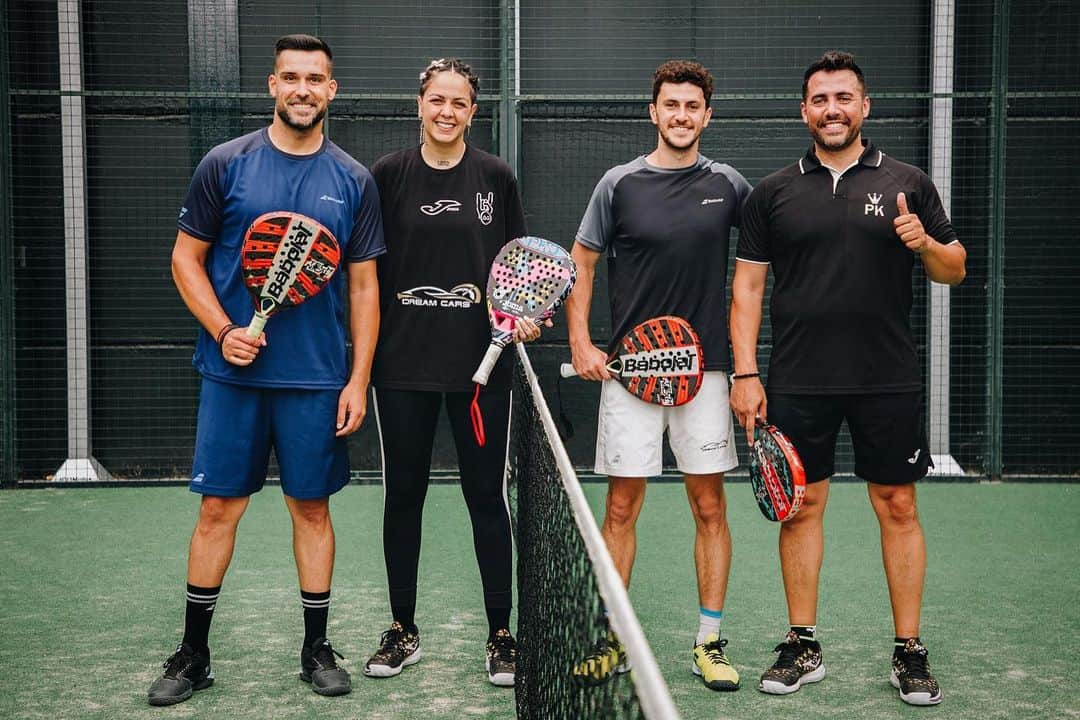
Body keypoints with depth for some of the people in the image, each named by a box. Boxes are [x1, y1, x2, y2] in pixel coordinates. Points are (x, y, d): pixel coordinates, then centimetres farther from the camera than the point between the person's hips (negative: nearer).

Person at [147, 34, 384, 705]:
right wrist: (223, 331, -10)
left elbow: (364, 285, 6)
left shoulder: (354, 180, 4)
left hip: (318, 379, 1)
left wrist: (359, 379, 0)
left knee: (313, 507, 8)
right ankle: (194, 654, 17)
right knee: (219, 506, 4)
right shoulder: (226, 164, 0)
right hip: (233, 372, -1)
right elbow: (187, 258, 4)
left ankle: (317, 649, 22)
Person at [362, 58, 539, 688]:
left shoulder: (495, 176, 4)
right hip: (403, 359, 1)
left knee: (487, 494, 4)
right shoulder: (389, 174, 3)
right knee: (403, 493, 8)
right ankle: (403, 631, 22)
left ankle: (501, 635, 16)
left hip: (481, 360, 0)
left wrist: (525, 317, -8)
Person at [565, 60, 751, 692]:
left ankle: (711, 642, 16)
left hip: (705, 367, 1)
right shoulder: (620, 183, 2)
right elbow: (582, 262, 8)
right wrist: (580, 341, -1)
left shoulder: (728, 185, 5)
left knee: (710, 507, 5)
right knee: (622, 507, 3)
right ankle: (613, 640, 15)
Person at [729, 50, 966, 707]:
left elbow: (955, 270, 9)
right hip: (798, 383, 1)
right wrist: (745, 373, -1)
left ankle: (910, 652, 15)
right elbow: (748, 285, 7)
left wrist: (925, 244, -14)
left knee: (899, 508, 4)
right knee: (801, 507, 5)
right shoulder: (774, 192, 7)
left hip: (889, 382, 0)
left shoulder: (907, 183, 6)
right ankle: (803, 647, 18)